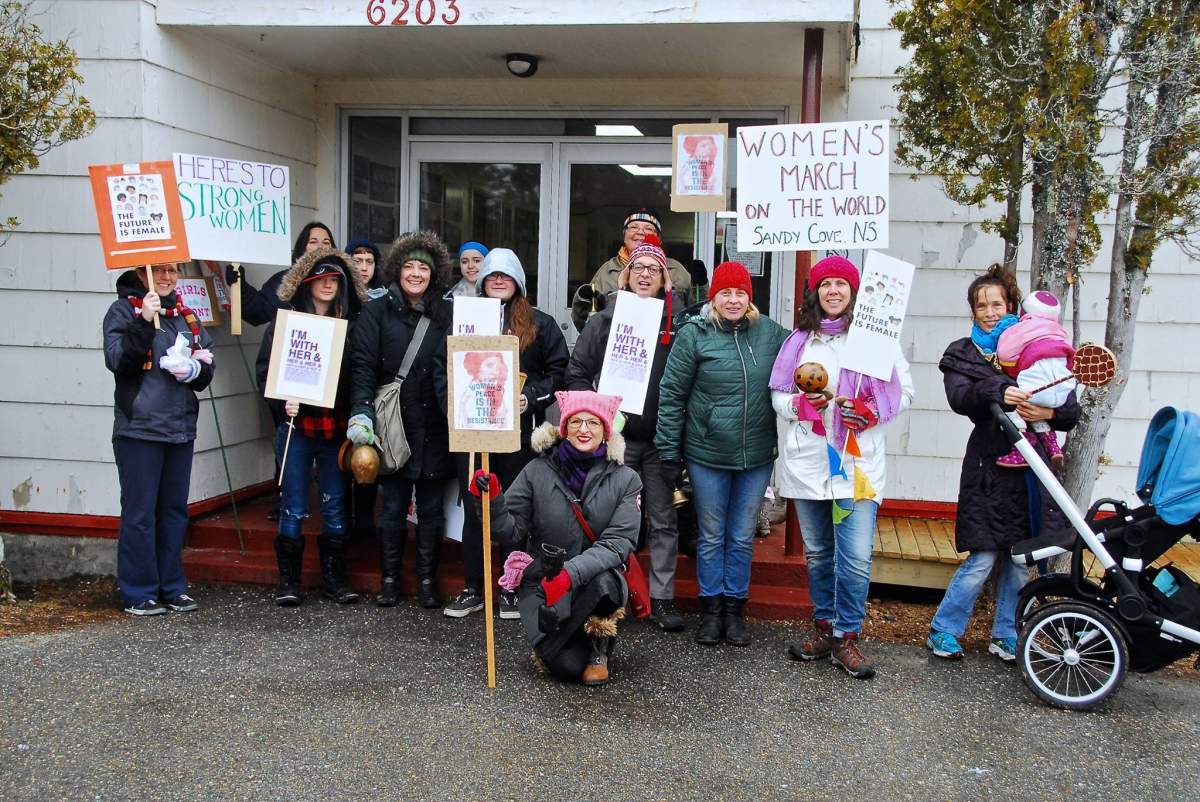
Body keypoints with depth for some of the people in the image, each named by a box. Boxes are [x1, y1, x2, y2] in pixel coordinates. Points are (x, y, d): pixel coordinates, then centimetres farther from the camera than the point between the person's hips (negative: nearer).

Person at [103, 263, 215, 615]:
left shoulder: (186, 316, 15)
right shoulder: (124, 310, -1)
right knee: (140, 512, -1)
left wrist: (193, 369, -8)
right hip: (139, 427, -6)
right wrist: (144, 321, -24)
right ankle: (138, 593, 6)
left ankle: (172, 587, 20)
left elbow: (207, 368, 14)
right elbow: (118, 361, -14)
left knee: (174, 510, 11)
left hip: (180, 428, 6)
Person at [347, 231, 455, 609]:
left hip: (434, 429, 2)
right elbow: (363, 367, -6)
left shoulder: (445, 315, 7)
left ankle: (427, 579, 18)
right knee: (393, 506, 4)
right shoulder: (377, 312, 1)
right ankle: (390, 578, 17)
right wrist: (361, 414, -18)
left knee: (431, 507, 8)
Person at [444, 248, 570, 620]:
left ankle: (513, 590, 15)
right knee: (473, 510, 5)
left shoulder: (540, 323, 5)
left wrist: (530, 397, -12)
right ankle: (472, 589, 15)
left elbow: (559, 372, 1)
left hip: (519, 430, -1)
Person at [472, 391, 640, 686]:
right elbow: (511, 531, -5)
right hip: (542, 582, 0)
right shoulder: (538, 472, -5)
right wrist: (491, 503, -26)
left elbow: (618, 543, -15)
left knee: (604, 582, -36)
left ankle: (599, 649, -3)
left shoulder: (625, 479, -5)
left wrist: (572, 573, -31)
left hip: (598, 578, 0)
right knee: (568, 665, -21)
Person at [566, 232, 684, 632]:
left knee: (663, 520, 5)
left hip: (660, 438, 0)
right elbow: (577, 373, 4)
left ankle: (662, 598, 13)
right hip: (615, 436, 0)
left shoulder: (675, 324, 3)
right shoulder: (604, 321, 3)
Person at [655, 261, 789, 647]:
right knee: (712, 536, 10)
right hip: (706, 456, -2)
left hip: (756, 456, 3)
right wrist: (669, 454, -6)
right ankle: (711, 610, 23)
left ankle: (735, 609, 25)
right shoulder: (694, 334, -7)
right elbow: (671, 396, -5)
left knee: (742, 537, 13)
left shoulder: (771, 333, 1)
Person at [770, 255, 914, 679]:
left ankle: (846, 638, 5)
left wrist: (870, 412, -15)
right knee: (818, 552, 14)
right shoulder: (800, 340, 10)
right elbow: (778, 394, 11)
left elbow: (903, 390, 2)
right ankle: (824, 627, 27)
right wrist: (803, 405, -10)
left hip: (858, 461, -3)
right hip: (806, 459, 3)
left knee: (855, 557, -8)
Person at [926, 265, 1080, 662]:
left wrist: (1050, 412, -17)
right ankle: (943, 630, 10)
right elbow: (959, 397, -14)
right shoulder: (962, 354, 8)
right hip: (990, 467, -3)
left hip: (1031, 466, 3)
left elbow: (1071, 410, 5)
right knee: (983, 558, -6)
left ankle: (1005, 636, 23)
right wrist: (997, 392, -33)